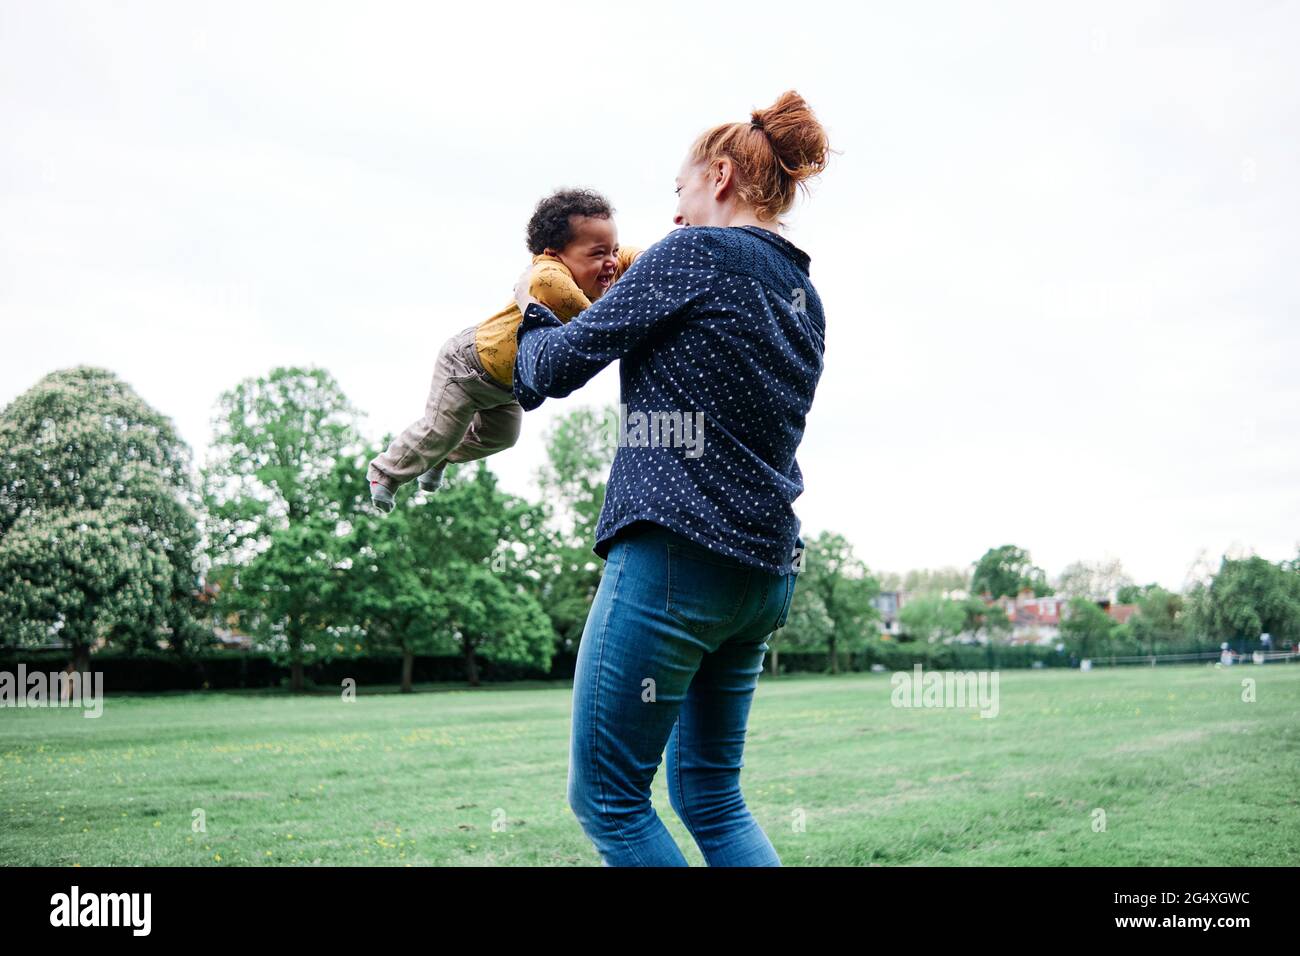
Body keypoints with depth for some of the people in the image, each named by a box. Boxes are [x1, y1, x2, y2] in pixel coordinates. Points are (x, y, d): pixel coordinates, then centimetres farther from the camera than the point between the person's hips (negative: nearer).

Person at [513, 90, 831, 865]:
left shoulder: (695, 252, -6)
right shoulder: (805, 295, 17)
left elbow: (559, 367, -3)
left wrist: (531, 316, 19)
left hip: (674, 554, -9)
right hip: (767, 570, 9)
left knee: (607, 797, 1)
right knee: (711, 793, 17)